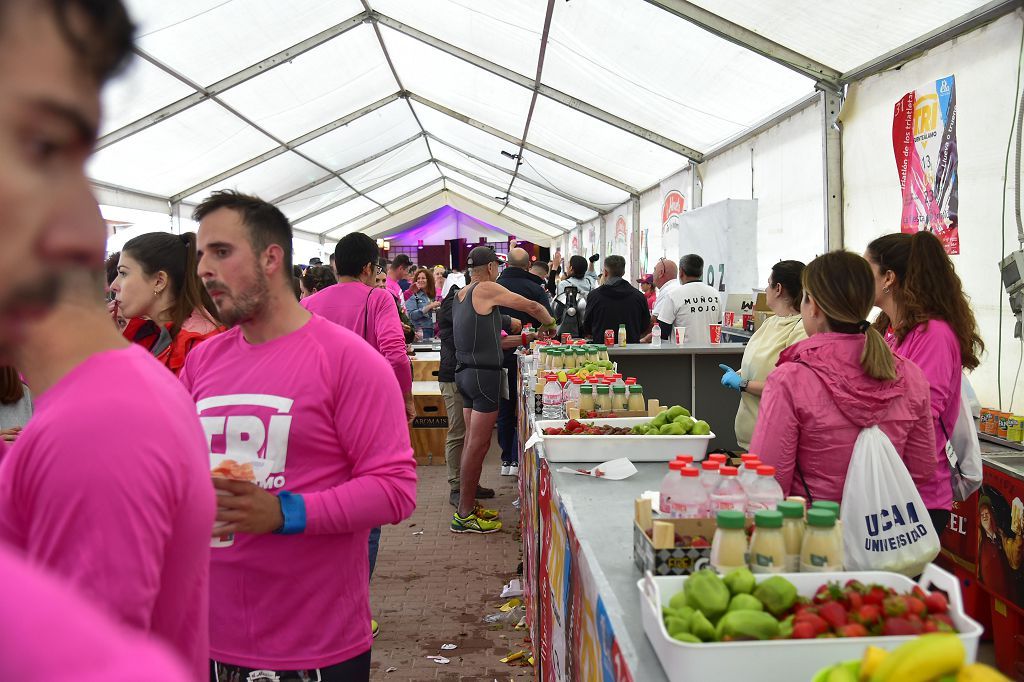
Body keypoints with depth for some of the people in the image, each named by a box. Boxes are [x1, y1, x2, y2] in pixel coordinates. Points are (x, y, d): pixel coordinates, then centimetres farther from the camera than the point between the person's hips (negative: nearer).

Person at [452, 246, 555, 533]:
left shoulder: (459, 296, 14)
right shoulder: (487, 289, -11)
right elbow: (532, 307, -9)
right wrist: (549, 323, 11)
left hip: (465, 372, 9)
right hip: (485, 374, -9)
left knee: (472, 442, 14)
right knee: (478, 444, -5)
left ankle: (467, 505, 20)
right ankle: (464, 515, -2)